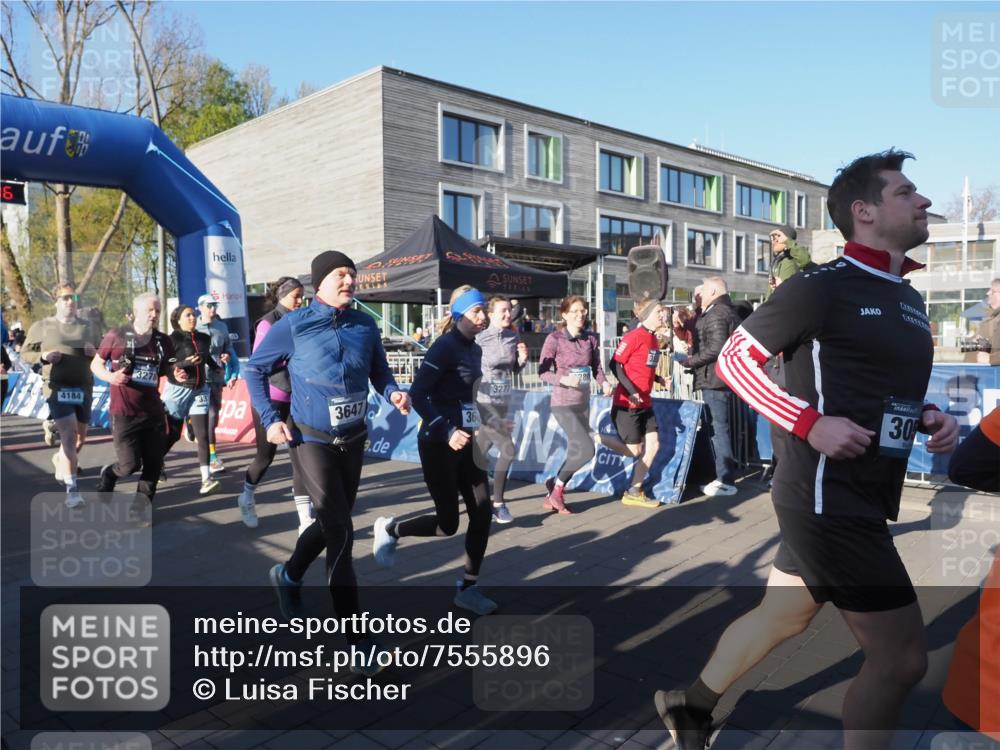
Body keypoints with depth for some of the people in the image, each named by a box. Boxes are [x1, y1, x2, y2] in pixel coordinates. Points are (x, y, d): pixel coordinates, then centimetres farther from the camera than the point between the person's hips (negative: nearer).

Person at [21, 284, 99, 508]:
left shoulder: (87, 327, 8)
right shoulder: (41, 327, 0)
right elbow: (25, 354, 5)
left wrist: (95, 352, -9)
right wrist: (43, 356, -15)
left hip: (83, 388, 4)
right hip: (57, 388, -4)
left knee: (81, 436, 16)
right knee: (68, 434, -15)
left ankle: (60, 459, 48)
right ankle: (72, 488, -11)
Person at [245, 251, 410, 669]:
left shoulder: (365, 326, -1)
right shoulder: (293, 326, -10)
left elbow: (379, 371, 10)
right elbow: (254, 371, 0)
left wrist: (393, 393, -12)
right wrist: (270, 420, -9)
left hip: (353, 440, 5)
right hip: (311, 441, -5)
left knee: (332, 522, 19)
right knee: (340, 530, -9)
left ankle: (289, 576, 50)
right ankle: (358, 639, 1)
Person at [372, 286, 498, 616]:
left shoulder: (474, 349, 10)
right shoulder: (445, 346, -15)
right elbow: (417, 394, -20)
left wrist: (474, 427, 13)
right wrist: (447, 431, -25)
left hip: (464, 442, 8)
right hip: (439, 444, -8)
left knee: (482, 513, 3)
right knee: (448, 523, -1)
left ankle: (468, 588, 16)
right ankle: (390, 529, 26)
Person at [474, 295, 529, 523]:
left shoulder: (514, 338, 4)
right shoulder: (479, 339, -14)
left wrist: (522, 358, -7)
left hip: (503, 403, 7)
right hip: (483, 403, -7)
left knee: (480, 453, 17)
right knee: (507, 450, -14)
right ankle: (498, 504, 0)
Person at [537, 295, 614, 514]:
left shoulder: (591, 338, 3)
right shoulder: (554, 339, -12)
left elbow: (596, 367, 6)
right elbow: (542, 371, -12)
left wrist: (604, 382, -14)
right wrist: (563, 379, -27)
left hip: (584, 403, 6)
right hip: (563, 403, -6)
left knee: (575, 452, 12)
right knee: (586, 449, -15)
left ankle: (554, 495, 28)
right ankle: (557, 486, 8)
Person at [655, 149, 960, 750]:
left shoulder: (909, 299, 14)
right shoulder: (821, 288, -13)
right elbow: (733, 360, -11)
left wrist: (930, 418, 4)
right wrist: (810, 423, -21)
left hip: (866, 498, 9)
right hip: (828, 499, -9)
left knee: (781, 617, 20)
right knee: (903, 657, -1)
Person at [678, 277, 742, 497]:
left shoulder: (715, 314, -13)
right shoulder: (729, 311, 20)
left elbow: (715, 349, -22)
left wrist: (689, 362, -14)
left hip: (714, 379, -10)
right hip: (724, 379, 10)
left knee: (717, 428, -8)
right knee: (722, 427, 15)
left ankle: (725, 480, -5)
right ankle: (727, 473, 22)